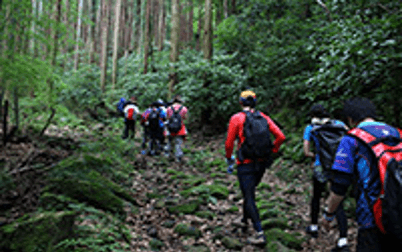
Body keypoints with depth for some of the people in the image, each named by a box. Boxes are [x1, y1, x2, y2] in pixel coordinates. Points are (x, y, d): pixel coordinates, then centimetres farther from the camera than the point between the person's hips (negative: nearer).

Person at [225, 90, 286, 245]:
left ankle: (259, 234, -6)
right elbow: (281, 137, -2)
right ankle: (244, 220, 42)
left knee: (249, 197, -1)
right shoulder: (263, 117, 4)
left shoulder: (237, 118, -9)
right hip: (262, 163, 6)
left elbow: (229, 143, -7)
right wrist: (271, 151, 12)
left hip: (246, 164, -5)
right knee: (250, 192, 24)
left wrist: (229, 158, 11)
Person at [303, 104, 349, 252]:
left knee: (316, 197, 24)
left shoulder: (310, 128, 3)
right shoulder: (338, 124, 7)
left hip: (321, 169, -1)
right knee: (338, 204, 5)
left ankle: (313, 228, 39)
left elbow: (306, 152, -1)